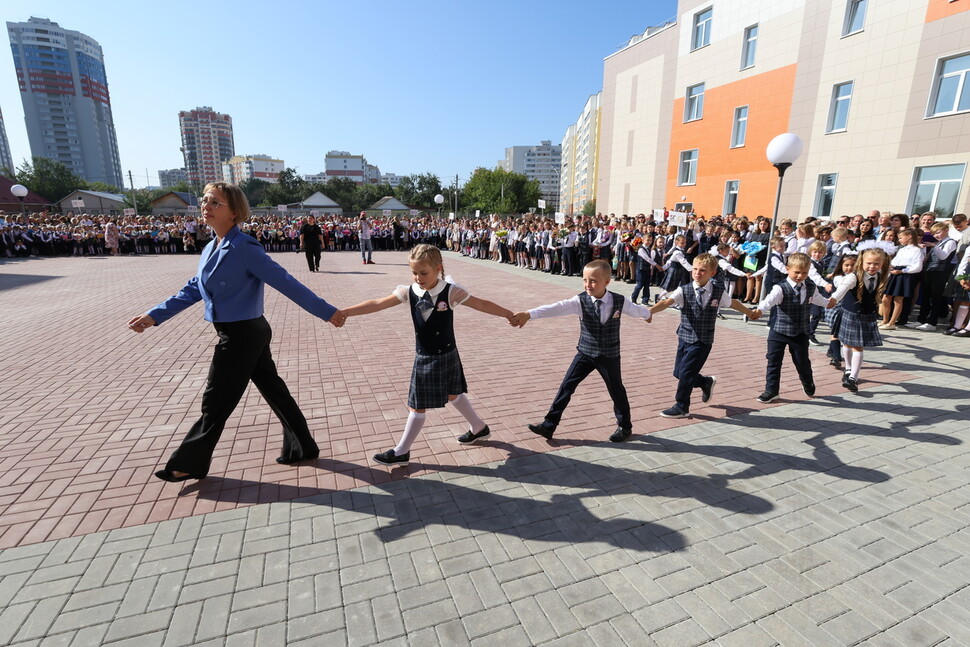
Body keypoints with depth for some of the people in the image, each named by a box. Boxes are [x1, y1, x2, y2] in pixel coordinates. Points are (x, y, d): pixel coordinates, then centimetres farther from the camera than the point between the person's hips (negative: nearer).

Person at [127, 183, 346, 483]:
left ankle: (189, 464, 27)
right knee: (274, 390, 15)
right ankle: (302, 447, 28)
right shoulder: (210, 249, 9)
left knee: (216, 401, 7)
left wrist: (326, 311, -19)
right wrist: (154, 316, 13)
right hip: (249, 333, 9)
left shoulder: (244, 248, -19)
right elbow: (193, 290, 16)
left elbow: (286, 283, -21)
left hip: (243, 335, -9)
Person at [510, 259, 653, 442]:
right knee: (567, 385, -3)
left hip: (609, 356, 0)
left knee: (616, 390, 14)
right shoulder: (580, 301, -15)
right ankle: (549, 425, 7)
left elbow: (636, 309, 12)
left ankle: (625, 426, 39)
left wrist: (648, 313, 34)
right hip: (585, 353, 0)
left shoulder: (620, 301, -11)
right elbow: (557, 308, -30)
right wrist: (528, 314, -44)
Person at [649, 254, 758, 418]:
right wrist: (650, 311, -46)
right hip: (684, 338, 2)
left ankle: (681, 407, 17)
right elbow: (667, 302, -27)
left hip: (703, 341, -2)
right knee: (678, 373, 10)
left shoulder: (719, 291, -6)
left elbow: (733, 302, 15)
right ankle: (706, 382, 40)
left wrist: (751, 313, 31)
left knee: (685, 373, -5)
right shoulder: (684, 290, -10)